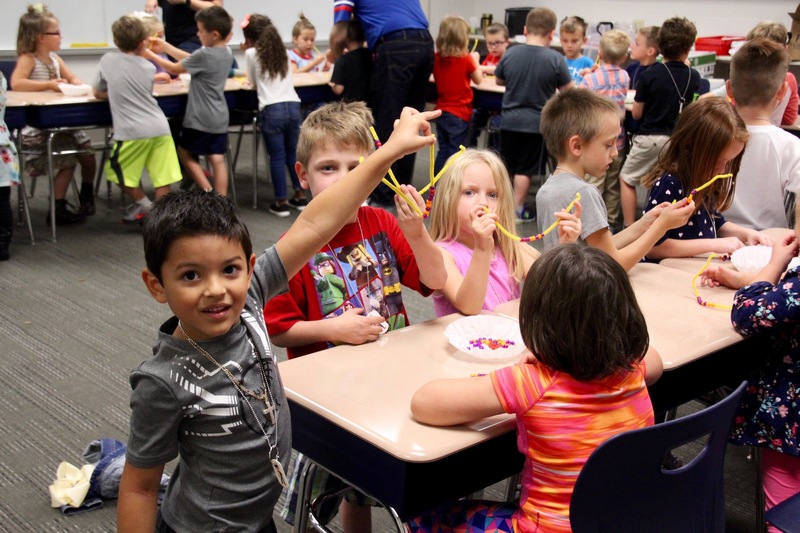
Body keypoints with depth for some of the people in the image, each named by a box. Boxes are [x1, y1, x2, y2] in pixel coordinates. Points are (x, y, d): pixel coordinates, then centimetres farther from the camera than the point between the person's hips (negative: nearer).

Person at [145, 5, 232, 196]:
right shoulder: (225, 53, 4)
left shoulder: (204, 55, -20)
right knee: (217, 159, 5)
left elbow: (174, 69, -7)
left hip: (200, 119, -7)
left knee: (185, 153, 12)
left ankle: (208, 192, 3)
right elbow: (191, 59, 15)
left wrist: (151, 55, 6)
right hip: (219, 118, 7)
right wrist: (165, 47, 16)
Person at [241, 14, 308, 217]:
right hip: (293, 107, 5)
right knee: (293, 154, 14)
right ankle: (300, 196, 19)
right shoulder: (282, 52, 18)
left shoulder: (251, 53, 4)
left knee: (277, 157, 0)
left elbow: (254, 83, 13)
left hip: (272, 110, -5)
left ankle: (281, 202, 4)